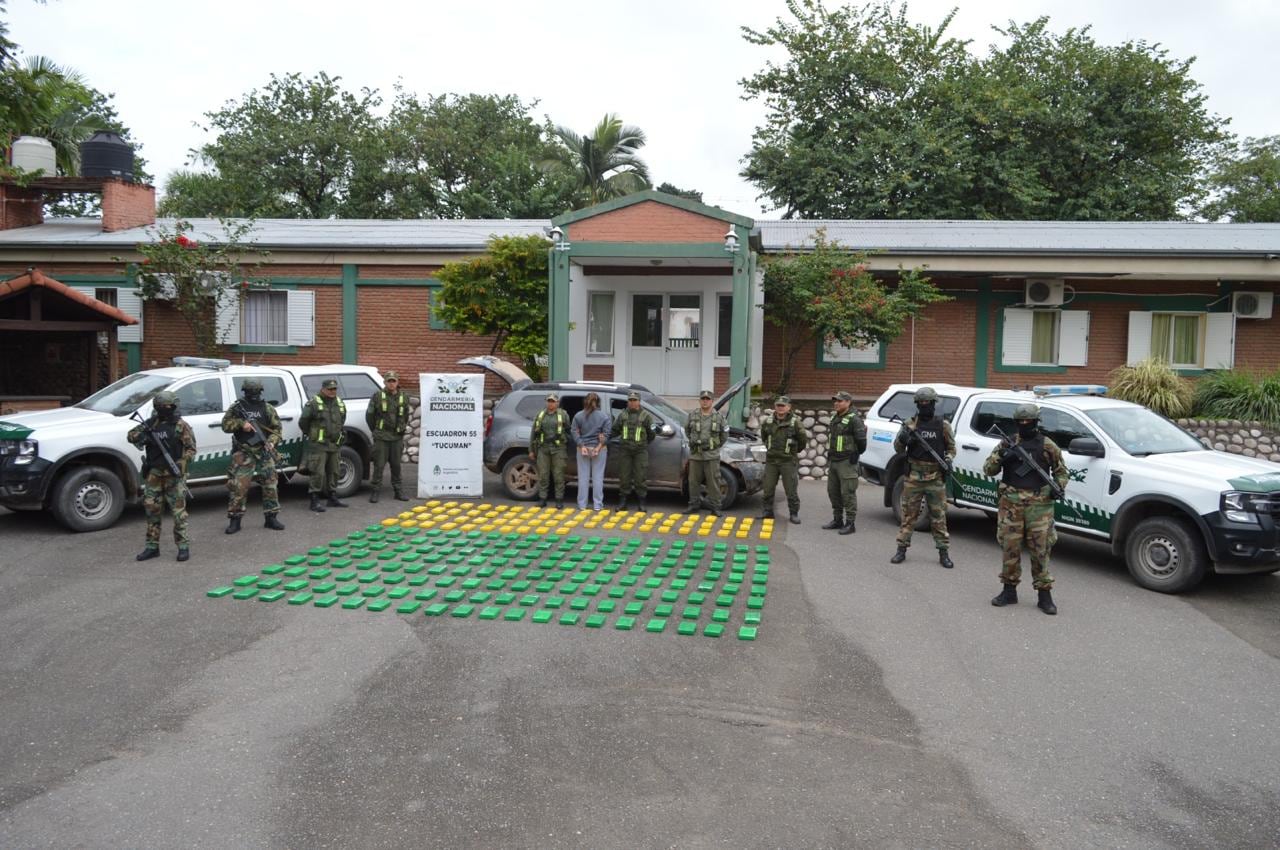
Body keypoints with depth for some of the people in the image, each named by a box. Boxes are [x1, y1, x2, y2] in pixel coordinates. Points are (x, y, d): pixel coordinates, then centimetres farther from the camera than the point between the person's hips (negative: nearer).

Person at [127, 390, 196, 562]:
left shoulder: (181, 425, -4)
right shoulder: (151, 423, 10)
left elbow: (191, 448, -5)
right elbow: (131, 435, 10)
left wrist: (180, 463, -19)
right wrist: (143, 435, -12)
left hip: (174, 474, -5)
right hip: (154, 474, 5)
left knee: (178, 510, -4)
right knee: (152, 509, 8)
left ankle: (183, 546, 2)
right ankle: (152, 547, 17)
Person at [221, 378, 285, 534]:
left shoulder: (268, 408, 8)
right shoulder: (236, 408, 6)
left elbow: (277, 428, 5)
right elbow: (225, 424, 2)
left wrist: (271, 442, -12)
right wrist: (240, 423, -15)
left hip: (264, 453, 2)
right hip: (243, 454, -2)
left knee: (270, 485, 4)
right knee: (238, 486, -4)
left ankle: (271, 518, 14)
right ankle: (235, 520, 5)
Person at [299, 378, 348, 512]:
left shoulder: (340, 403, 12)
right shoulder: (313, 404, -8)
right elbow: (303, 422, -6)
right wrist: (311, 435, 4)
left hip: (335, 445, 7)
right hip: (318, 445, -6)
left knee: (333, 472, 12)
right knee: (318, 473, -9)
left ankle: (332, 498, 22)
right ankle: (315, 501, -4)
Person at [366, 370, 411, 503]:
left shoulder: (404, 397, 7)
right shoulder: (378, 396, -3)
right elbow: (369, 415, 5)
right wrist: (375, 431, 9)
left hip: (397, 437, 3)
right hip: (381, 437, -3)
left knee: (396, 465, 9)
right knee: (379, 465, -1)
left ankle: (398, 491, 15)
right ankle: (375, 492, 6)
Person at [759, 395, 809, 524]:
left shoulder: (795, 422, -10)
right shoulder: (767, 421, 2)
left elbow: (803, 440, 0)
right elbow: (763, 436, 21)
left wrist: (795, 450, 10)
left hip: (788, 461, -4)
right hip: (771, 460, 4)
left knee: (791, 490, 1)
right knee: (768, 488, 9)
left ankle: (794, 514, 12)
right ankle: (768, 511, 22)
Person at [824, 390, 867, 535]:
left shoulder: (854, 419, -13)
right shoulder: (835, 418, 16)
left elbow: (861, 439, -17)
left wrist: (856, 455, -7)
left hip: (847, 462, -9)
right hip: (833, 461, 9)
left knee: (848, 493, -6)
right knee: (833, 491, 14)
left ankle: (850, 523, -1)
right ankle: (837, 520, 25)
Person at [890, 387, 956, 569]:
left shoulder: (943, 425, 4)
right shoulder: (910, 424, 4)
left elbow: (951, 447, 13)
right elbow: (898, 448, 5)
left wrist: (948, 458, -8)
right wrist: (902, 439, -17)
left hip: (935, 477, 0)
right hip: (913, 476, 1)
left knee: (938, 516, 3)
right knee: (909, 514, 6)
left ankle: (944, 552, 10)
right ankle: (901, 549, 13)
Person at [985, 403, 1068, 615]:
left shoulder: (1047, 445, 5)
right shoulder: (1007, 443, 8)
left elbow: (1061, 470, 14)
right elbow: (988, 469, 5)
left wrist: (1059, 486, -6)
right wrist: (1000, 456, -14)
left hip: (1039, 504, -1)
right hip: (1011, 503, 2)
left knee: (1040, 549, -1)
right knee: (1010, 548, 6)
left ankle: (1045, 595, 7)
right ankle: (1009, 591, 18)